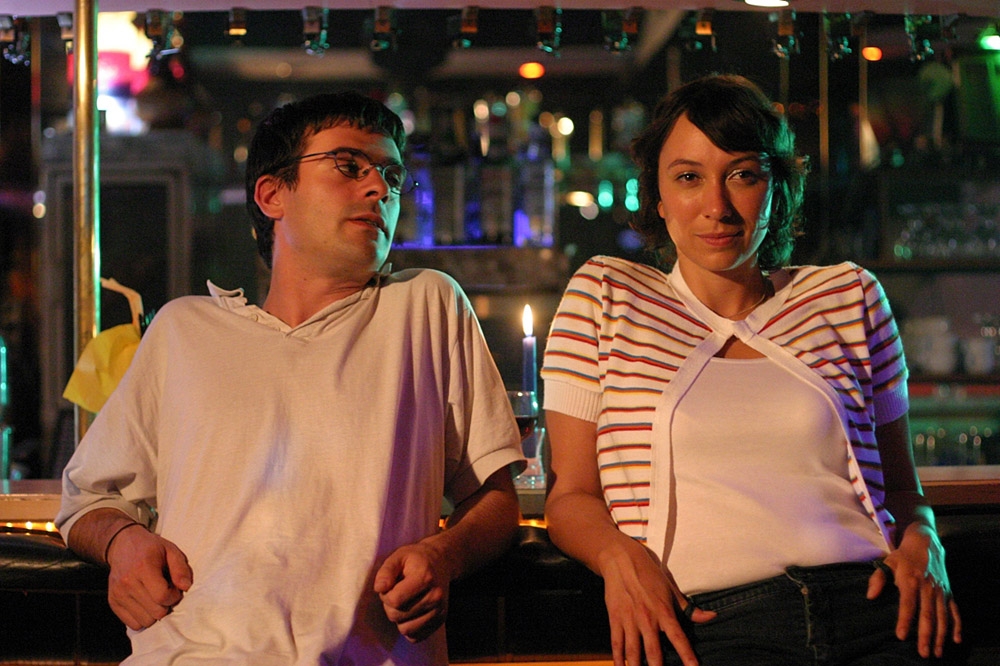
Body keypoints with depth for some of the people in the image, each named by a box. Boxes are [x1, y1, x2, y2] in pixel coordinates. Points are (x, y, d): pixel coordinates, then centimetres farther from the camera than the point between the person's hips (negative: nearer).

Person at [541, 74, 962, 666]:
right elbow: (571, 492, 14)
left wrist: (921, 540, 4)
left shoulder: (849, 296, 21)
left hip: (871, 613, 3)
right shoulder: (605, 297, 16)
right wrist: (619, 557, -8)